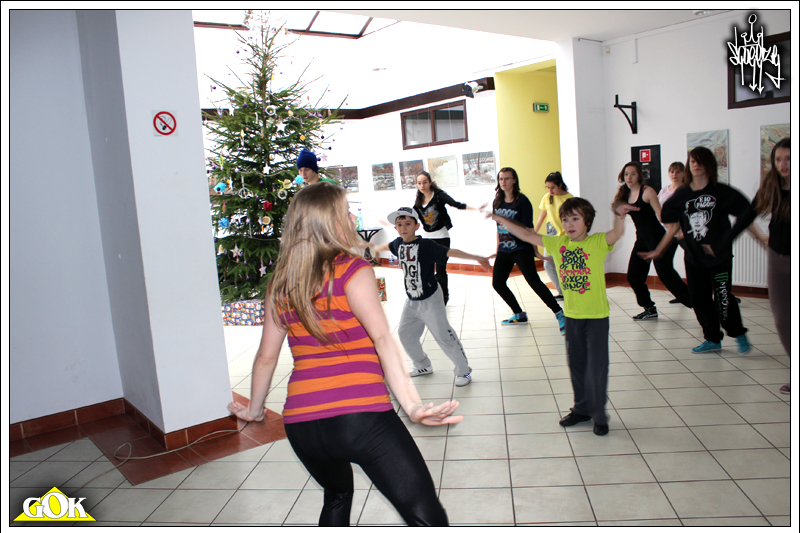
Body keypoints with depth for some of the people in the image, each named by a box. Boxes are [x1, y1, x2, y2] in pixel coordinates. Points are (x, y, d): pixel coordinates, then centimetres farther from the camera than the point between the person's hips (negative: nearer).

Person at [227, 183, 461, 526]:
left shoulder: (280, 283, 11)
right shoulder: (354, 271, -3)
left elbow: (266, 356, 17)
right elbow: (382, 337, -16)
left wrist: (255, 409, 31)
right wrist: (411, 404, -22)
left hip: (301, 423, 6)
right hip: (362, 415, -6)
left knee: (337, 494, 34)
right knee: (428, 519, -2)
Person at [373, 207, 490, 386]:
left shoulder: (426, 245, -19)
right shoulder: (399, 244, -1)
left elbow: (450, 252, -27)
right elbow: (387, 246, 22)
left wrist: (475, 257, -37)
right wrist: (375, 249, 43)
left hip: (430, 300, -7)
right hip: (411, 302, 7)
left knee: (444, 336, -4)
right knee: (405, 334, 17)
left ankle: (463, 370, 15)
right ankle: (423, 366, 39)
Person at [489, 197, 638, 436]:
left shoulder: (597, 242, -11)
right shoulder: (558, 243, 2)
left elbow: (617, 233, -30)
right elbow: (528, 235, 6)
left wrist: (619, 216, -51)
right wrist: (501, 219, 6)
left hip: (596, 315, -5)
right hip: (572, 315, 5)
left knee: (597, 367, 1)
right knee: (576, 365, 16)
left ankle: (599, 415, 18)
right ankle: (582, 409, 33)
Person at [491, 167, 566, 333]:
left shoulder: (522, 201, -8)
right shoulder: (497, 202, 9)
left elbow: (528, 228, -9)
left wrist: (534, 250, -9)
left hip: (521, 249, -7)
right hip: (504, 250, 7)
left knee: (534, 281, -18)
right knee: (497, 283, 8)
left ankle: (560, 314, -10)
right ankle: (519, 315, 24)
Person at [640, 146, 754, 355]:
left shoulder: (722, 192, -4)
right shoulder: (681, 195, 4)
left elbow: (745, 216, -2)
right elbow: (673, 227, 9)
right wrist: (658, 251, 9)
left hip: (720, 256, -3)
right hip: (693, 257, 4)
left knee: (722, 298, -7)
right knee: (699, 299, 8)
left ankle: (739, 335, 18)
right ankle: (712, 339, 25)